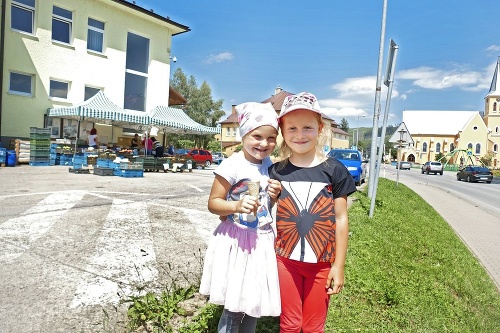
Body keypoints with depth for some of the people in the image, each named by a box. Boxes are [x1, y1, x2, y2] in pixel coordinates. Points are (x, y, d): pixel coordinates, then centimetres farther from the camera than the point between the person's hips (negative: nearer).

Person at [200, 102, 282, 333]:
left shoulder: (270, 166, 5)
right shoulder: (233, 165, -16)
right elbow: (213, 203, -12)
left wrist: (275, 196, -5)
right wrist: (237, 205, -30)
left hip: (263, 240, 6)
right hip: (236, 241, -6)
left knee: (255, 304, 18)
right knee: (234, 307, 4)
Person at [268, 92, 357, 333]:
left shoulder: (334, 170, -7)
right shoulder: (275, 172, -3)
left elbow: (341, 220, -3)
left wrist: (339, 265, -2)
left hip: (322, 263, 0)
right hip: (285, 260, 1)